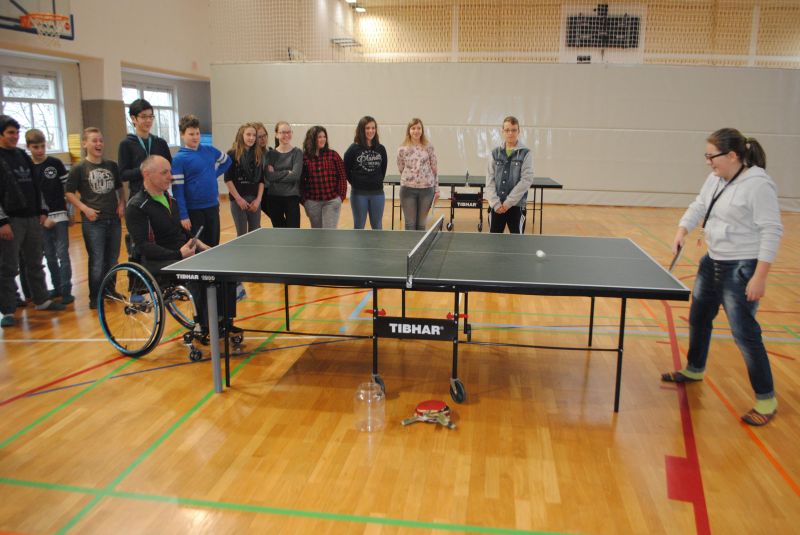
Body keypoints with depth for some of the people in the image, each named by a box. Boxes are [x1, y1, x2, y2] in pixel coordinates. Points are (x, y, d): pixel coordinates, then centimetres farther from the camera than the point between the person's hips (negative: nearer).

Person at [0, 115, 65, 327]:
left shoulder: (23, 156, 14)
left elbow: (35, 186, 19)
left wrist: (42, 210, 12)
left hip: (32, 218, 6)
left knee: (35, 263, 15)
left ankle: (42, 300, 26)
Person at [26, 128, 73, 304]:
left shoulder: (56, 163, -1)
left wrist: (70, 212, 2)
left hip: (59, 215, -2)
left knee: (62, 253, -3)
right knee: (49, 256, 9)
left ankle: (66, 291, 1)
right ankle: (57, 287, 20)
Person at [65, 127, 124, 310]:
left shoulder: (111, 166, 8)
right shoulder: (79, 169, -4)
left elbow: (119, 188, 19)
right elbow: (70, 193, 0)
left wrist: (121, 205, 4)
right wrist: (85, 209, -12)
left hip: (114, 219, 4)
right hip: (93, 221, -4)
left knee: (112, 259, 12)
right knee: (97, 261, -4)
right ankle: (95, 298, 7)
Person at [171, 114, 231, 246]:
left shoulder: (210, 150, 5)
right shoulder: (179, 159, -10)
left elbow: (227, 161, 24)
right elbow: (177, 190, -12)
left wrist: (214, 173, 9)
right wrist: (183, 215, -17)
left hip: (213, 207, 5)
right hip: (193, 210, -5)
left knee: (213, 245, 13)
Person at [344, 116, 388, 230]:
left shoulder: (381, 149, 2)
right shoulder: (354, 149, -6)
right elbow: (346, 169, -2)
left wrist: (378, 181, 5)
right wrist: (355, 183, -1)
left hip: (377, 193, 2)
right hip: (359, 193, -2)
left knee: (377, 226, 11)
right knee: (359, 226, 7)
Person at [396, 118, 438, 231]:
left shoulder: (429, 147, 2)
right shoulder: (402, 150, 0)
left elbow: (435, 169, 3)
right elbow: (401, 170, 10)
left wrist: (437, 189, 2)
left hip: (427, 188, 0)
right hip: (408, 189, 0)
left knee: (421, 224, 8)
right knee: (410, 224, 5)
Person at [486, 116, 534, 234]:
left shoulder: (526, 153, -2)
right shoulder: (495, 153, 7)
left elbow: (527, 180, -9)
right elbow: (490, 180, 3)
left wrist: (508, 202, -12)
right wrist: (495, 203, -8)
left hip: (516, 206, -3)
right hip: (496, 206, 3)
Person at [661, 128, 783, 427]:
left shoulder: (758, 185, -20)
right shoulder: (715, 180, 4)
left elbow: (771, 232, -20)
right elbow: (698, 207, 17)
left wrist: (760, 278, -23)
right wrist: (682, 231, -3)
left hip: (741, 269, -9)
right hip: (712, 263, 9)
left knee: (744, 333, -6)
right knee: (698, 318, 20)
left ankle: (766, 400, 9)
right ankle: (694, 370, 43)